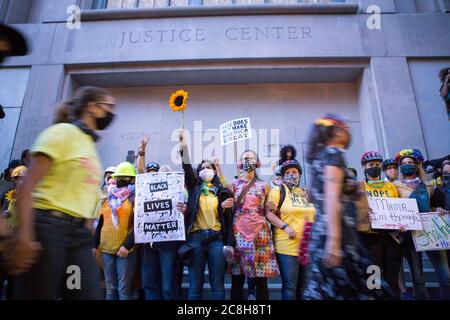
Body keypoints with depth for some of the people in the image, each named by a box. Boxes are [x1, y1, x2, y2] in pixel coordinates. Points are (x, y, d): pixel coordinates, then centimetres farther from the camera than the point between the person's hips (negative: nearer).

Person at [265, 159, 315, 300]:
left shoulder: (306, 193, 17)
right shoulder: (278, 190, -1)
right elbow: (268, 213, -10)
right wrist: (285, 226, -20)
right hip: (287, 246, -6)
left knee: (303, 286, 13)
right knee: (290, 286, -3)